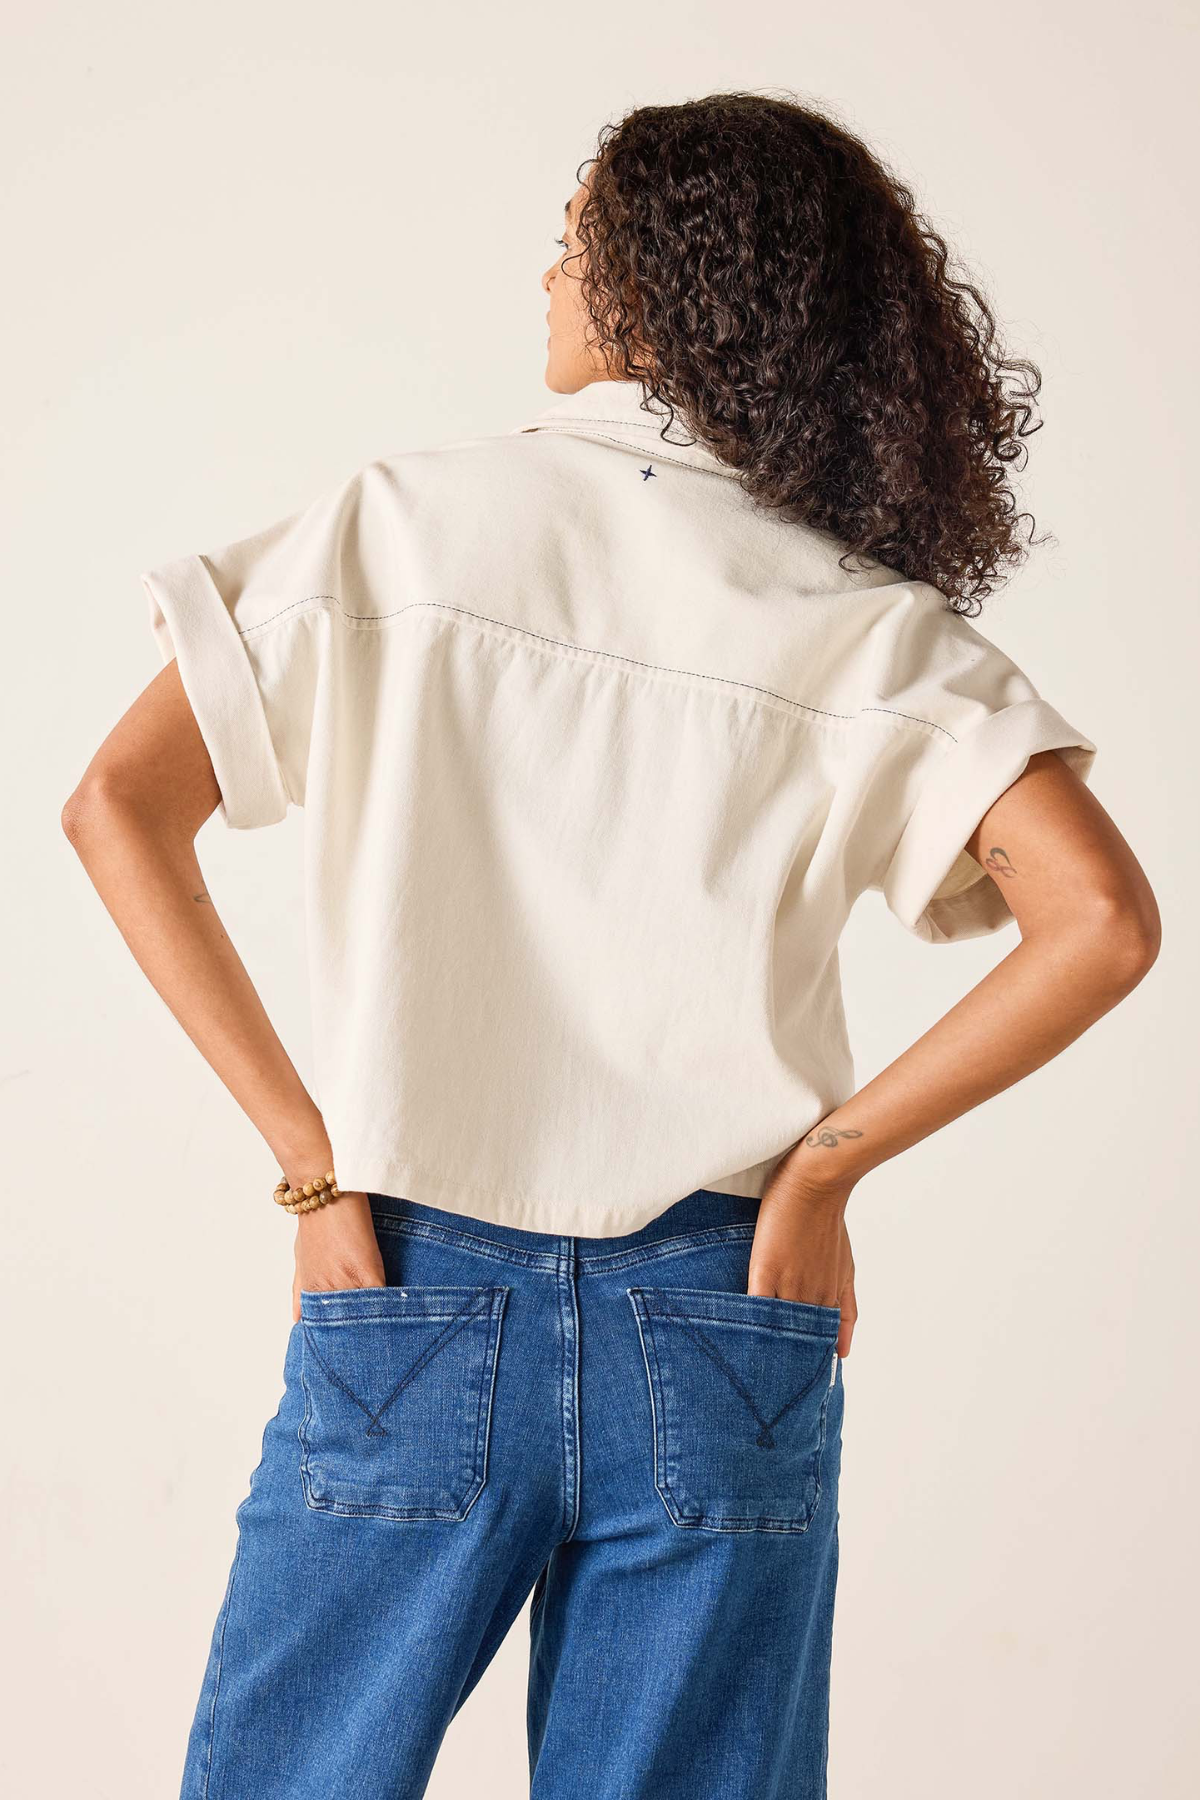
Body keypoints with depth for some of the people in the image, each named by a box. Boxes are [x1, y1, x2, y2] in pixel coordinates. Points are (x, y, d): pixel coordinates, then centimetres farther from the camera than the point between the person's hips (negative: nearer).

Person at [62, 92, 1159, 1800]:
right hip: (722, 1333, 1)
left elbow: (121, 804, -6)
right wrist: (826, 1160, -3)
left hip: (414, 1311, -1)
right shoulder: (869, 621, 0)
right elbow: (1101, 920, -11)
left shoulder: (404, 524, 0)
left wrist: (310, 1159, -5)